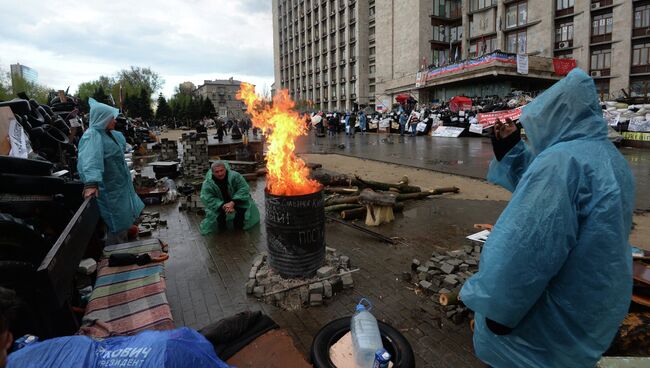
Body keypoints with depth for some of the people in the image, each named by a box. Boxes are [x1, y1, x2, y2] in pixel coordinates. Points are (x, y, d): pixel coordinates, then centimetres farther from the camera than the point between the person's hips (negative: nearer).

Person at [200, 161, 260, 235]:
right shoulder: (207, 184, -16)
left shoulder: (234, 176, -20)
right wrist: (222, 206, -35)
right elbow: (208, 199, -21)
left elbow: (244, 189, -20)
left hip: (236, 201, 0)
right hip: (219, 205, 0)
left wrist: (233, 203, -32)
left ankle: (238, 225, 8)